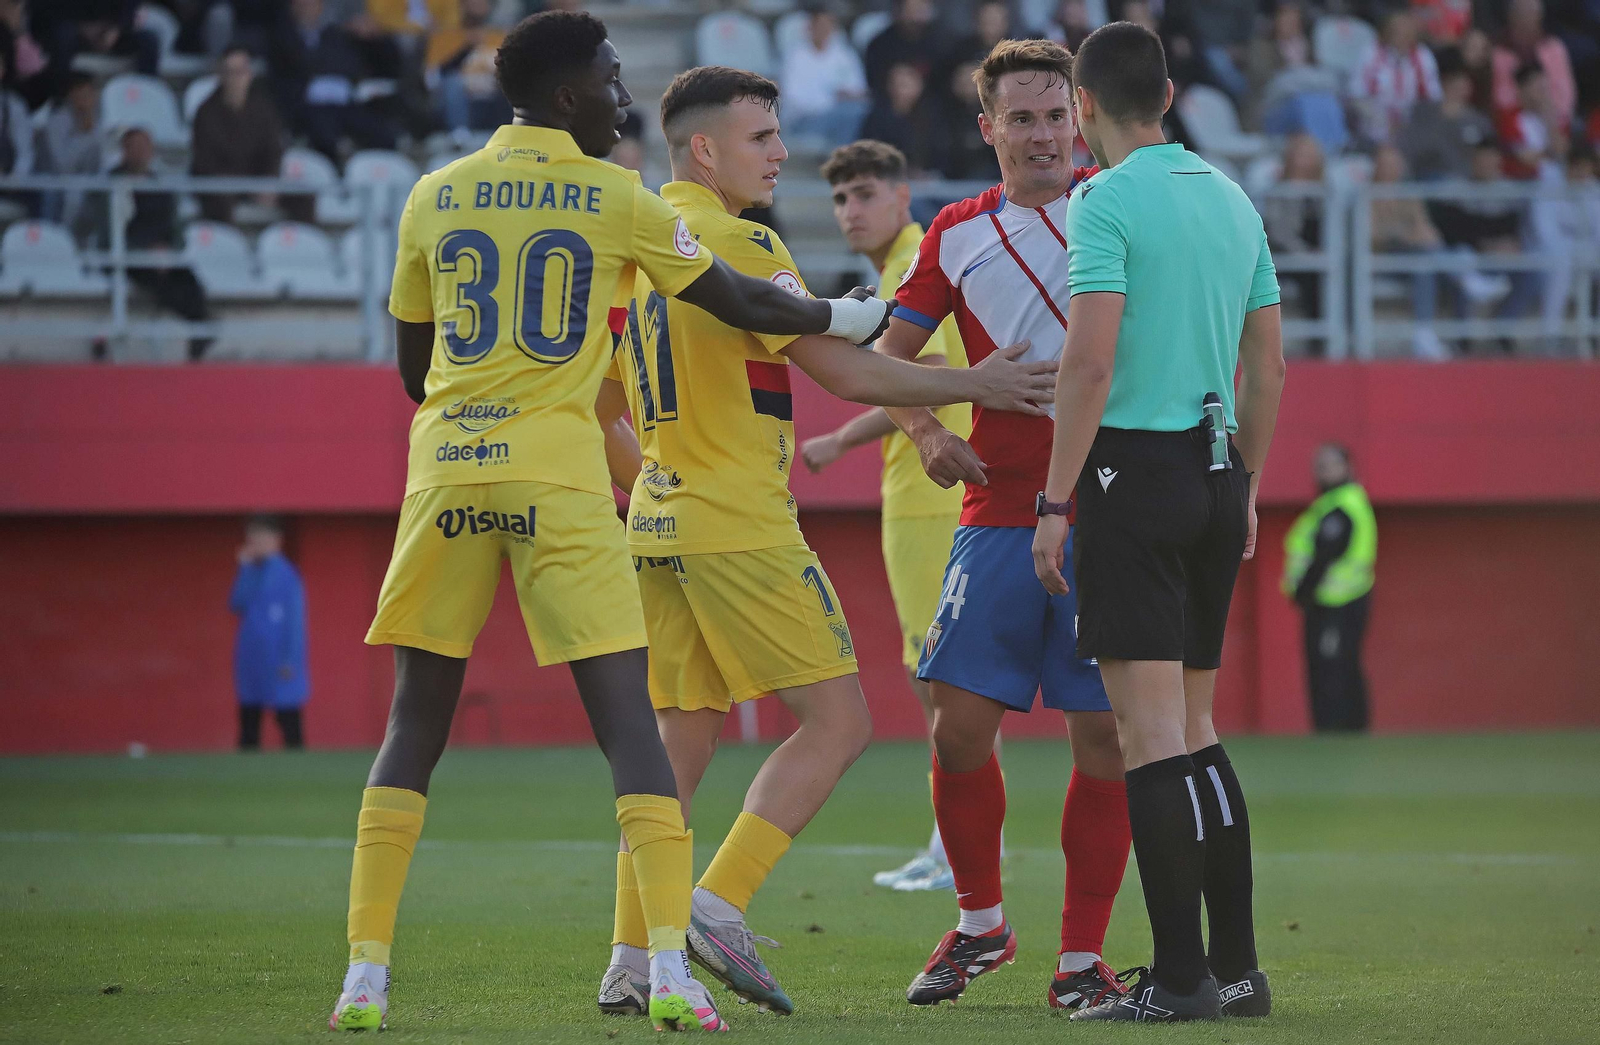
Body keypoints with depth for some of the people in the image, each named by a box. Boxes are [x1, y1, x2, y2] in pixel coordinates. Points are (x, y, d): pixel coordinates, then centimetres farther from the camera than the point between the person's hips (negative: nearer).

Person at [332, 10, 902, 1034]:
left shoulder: (433, 198, 10)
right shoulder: (616, 198, 1)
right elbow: (735, 300, 9)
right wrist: (849, 317, 25)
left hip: (447, 472, 3)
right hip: (557, 474, -3)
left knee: (414, 728, 9)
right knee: (628, 719, -1)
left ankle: (365, 976, 3)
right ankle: (671, 970, -11)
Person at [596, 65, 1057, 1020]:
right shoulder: (736, 243, -12)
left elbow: (601, 409, 22)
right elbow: (847, 373, -14)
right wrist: (974, 385, -6)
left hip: (660, 527, 8)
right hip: (741, 528, -8)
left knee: (683, 741, 11)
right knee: (838, 722, -4)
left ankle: (632, 958, 6)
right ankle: (720, 905, -13)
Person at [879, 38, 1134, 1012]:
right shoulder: (959, 234, 10)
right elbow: (888, 356, 16)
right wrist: (927, 431, -4)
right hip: (1001, 513, 2)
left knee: (1106, 734, -4)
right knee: (960, 722, -3)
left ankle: (1083, 956, 5)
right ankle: (980, 924, 18)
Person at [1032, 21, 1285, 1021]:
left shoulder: (1106, 201, -9)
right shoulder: (1232, 198, 13)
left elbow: (1091, 362, -16)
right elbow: (1269, 365, 16)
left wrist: (1054, 505, -13)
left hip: (1135, 469, -7)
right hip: (1215, 473, 7)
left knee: (1151, 733, -7)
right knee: (1195, 730, 13)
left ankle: (1180, 977, -10)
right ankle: (1237, 966, 12)